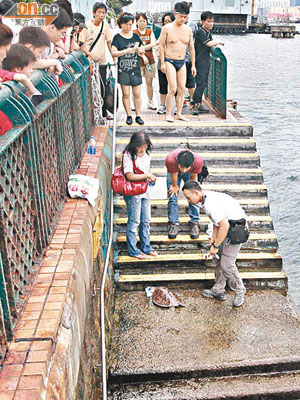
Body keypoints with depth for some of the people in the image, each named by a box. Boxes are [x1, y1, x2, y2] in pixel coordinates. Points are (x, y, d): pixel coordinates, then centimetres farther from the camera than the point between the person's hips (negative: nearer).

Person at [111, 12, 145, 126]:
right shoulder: (117, 37, 1)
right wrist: (127, 51, -18)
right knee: (125, 94, 1)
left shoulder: (135, 36, 11)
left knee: (137, 94, 2)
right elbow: (113, 53, -9)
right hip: (123, 69, -2)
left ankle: (138, 116, 10)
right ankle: (129, 116, 10)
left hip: (135, 69, 2)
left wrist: (139, 49, -6)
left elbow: (142, 52, 17)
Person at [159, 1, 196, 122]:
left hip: (182, 62, 5)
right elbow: (161, 45, -3)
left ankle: (179, 113, 11)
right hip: (170, 61, -5)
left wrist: (193, 65, 10)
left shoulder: (188, 30, 7)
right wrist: (162, 63, -8)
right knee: (173, 89, -14)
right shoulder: (167, 28, -5)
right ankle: (168, 114, -4)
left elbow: (191, 48, 12)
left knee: (182, 89, 2)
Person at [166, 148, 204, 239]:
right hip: (174, 171, 0)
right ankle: (174, 223, 5)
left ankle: (194, 223, 7)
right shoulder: (170, 159, -46)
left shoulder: (198, 160, -42)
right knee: (172, 197, -5)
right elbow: (173, 174, -24)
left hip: (190, 172, 0)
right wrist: (175, 186, -7)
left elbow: (193, 177, -21)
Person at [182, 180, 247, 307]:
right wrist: (213, 238, 12)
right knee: (220, 259, 15)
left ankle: (239, 292, 15)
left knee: (227, 264, -7)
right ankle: (218, 291, 26)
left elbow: (225, 225, -30)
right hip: (228, 225, 11)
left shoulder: (210, 204, -27)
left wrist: (216, 246, -20)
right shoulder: (207, 197, 6)